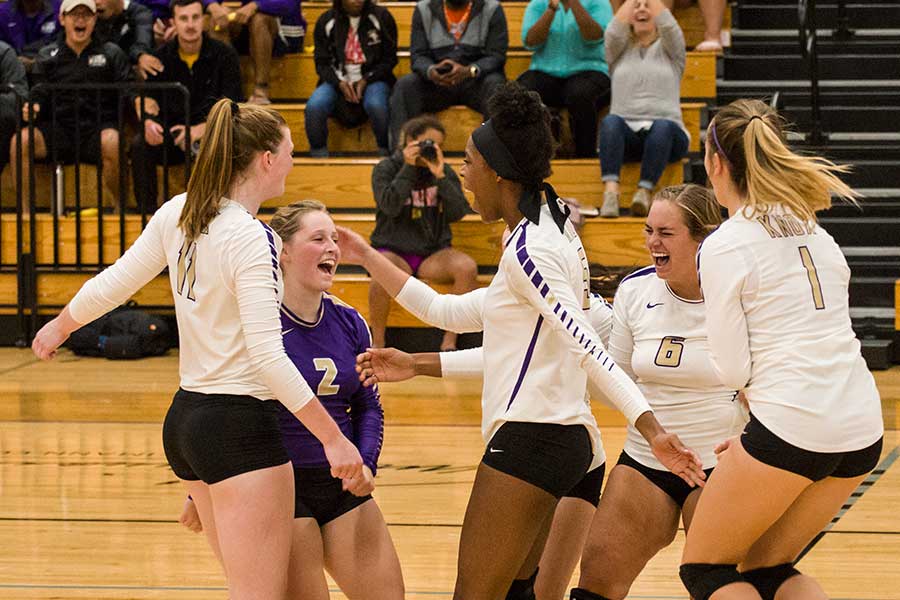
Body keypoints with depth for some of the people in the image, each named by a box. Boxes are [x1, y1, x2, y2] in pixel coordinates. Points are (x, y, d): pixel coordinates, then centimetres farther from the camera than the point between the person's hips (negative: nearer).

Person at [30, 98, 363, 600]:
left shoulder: (177, 215, 5)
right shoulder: (250, 239, -18)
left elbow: (114, 282, 15)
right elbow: (267, 356, -23)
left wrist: (60, 326, 34)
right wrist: (333, 437, -21)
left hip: (186, 418, 9)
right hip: (241, 427, -9)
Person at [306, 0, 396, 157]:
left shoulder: (381, 17, 0)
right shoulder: (326, 21, 4)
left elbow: (389, 58, 2)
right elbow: (322, 63, 5)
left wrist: (366, 80, -13)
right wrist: (340, 83, -14)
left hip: (372, 78, -2)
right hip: (338, 80, 2)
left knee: (376, 105, -37)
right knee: (314, 107, -29)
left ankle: (386, 154, -19)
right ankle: (318, 155, -14)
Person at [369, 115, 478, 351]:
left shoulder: (445, 171, 7)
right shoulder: (385, 169, 1)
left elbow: (458, 212, -5)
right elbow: (389, 206, -16)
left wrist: (440, 176, -16)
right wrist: (408, 168, -16)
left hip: (434, 252, 3)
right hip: (394, 250, -3)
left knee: (467, 267, -28)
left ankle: (449, 341, -17)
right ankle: (377, 343, -19)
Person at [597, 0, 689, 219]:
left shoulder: (669, 49, 19)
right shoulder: (620, 50, 22)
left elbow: (668, 27, -2)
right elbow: (614, 31, 0)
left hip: (665, 134, -1)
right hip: (625, 134, 1)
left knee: (662, 127, -37)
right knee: (610, 121, -35)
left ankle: (644, 192, -49)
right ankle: (610, 191, -54)